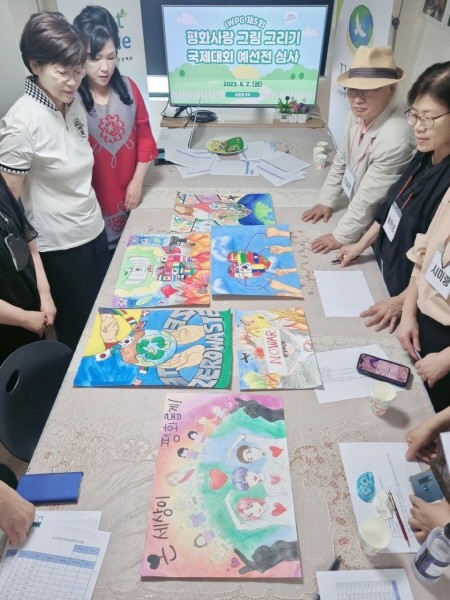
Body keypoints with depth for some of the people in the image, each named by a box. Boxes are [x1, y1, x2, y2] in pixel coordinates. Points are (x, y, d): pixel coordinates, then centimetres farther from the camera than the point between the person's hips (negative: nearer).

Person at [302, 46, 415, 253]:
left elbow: (369, 198, -28)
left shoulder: (394, 139, -35)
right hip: (359, 211, 7)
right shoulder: (358, 115, -9)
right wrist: (326, 201, 7)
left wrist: (341, 236, -19)